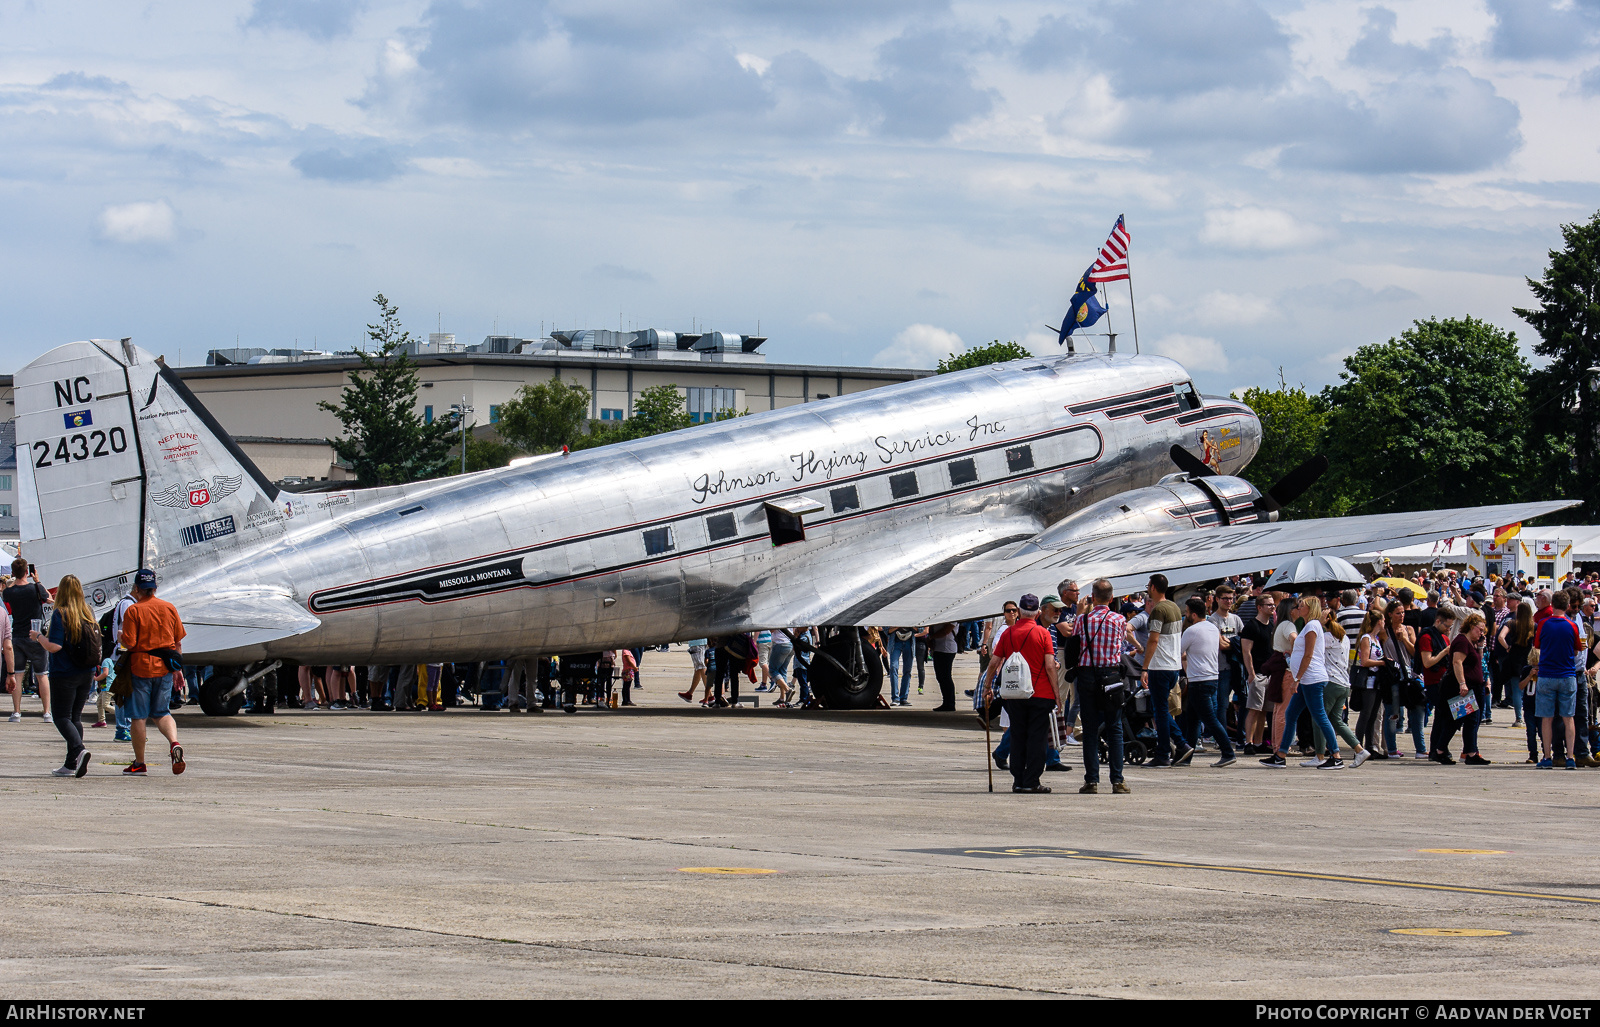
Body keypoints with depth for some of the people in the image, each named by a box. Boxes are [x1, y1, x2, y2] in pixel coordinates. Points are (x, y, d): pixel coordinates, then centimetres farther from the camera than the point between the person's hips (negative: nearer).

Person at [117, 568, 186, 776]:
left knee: (139, 716, 4)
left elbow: (129, 643, -15)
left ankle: (139, 763, 9)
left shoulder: (133, 611, -9)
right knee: (161, 712, 14)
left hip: (141, 667, -4)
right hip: (165, 667, 4)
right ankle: (174, 742, -14)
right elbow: (178, 642, 9)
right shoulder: (169, 608, 5)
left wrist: (121, 637, 8)